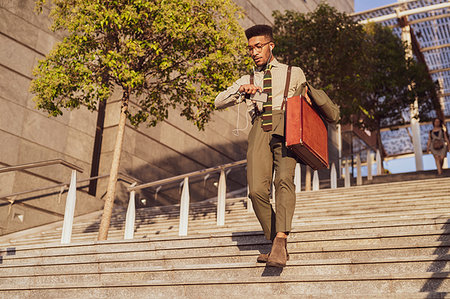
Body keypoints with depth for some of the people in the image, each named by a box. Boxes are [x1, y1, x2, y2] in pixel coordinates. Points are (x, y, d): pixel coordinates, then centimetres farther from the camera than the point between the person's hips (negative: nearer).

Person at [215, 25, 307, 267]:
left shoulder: (294, 74, 26)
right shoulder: (247, 81, 28)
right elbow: (219, 102, 14)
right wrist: (241, 90, -6)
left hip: (285, 128, -1)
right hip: (259, 130, 2)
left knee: (284, 179, -28)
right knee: (257, 190, -17)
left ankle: (281, 239, -39)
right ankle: (277, 246, -4)